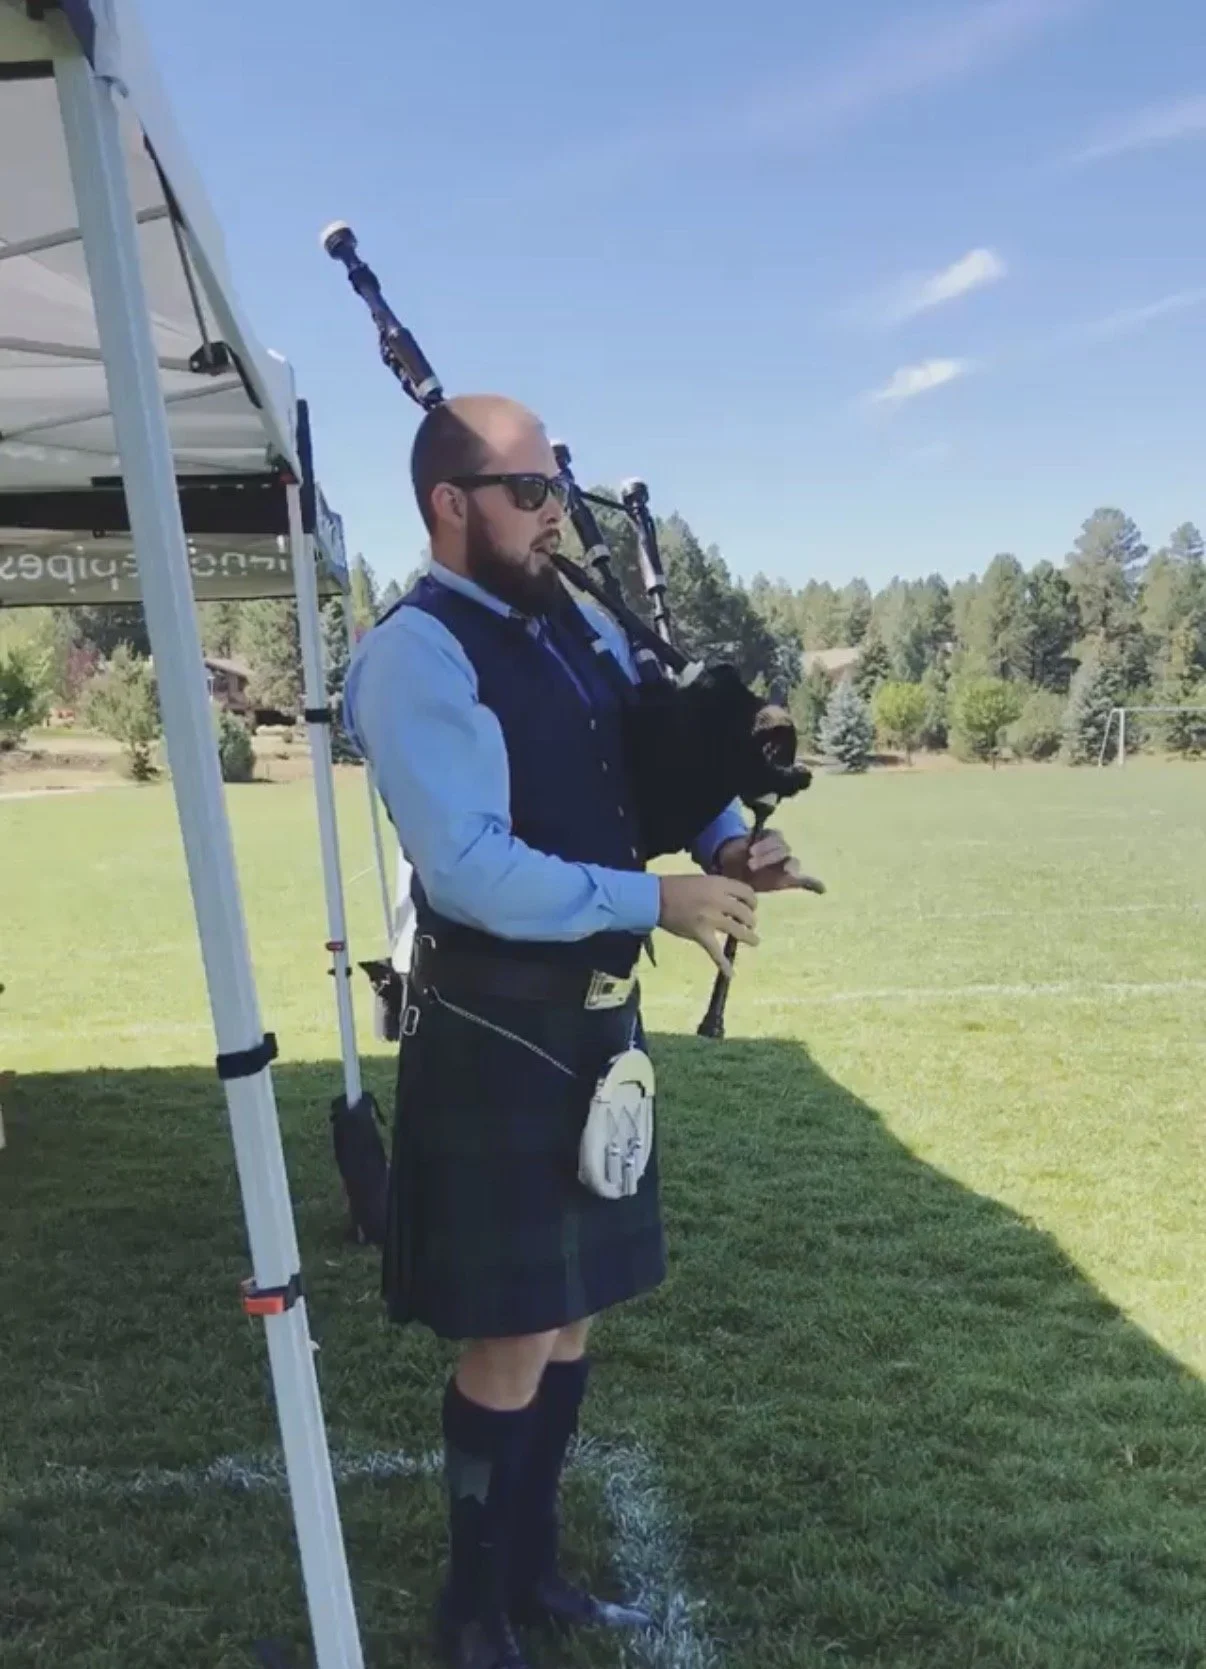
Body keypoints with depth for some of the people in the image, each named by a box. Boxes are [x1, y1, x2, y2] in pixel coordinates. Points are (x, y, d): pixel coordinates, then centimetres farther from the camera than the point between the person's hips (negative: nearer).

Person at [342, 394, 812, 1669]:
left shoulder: (577, 626, 10)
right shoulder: (415, 657, -16)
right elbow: (471, 870, -24)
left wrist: (727, 840, -3)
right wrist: (657, 901, -20)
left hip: (598, 1014, 8)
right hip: (496, 1034, -8)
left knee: (571, 1313, 19)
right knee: (512, 1339, 5)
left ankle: (531, 1565, 41)